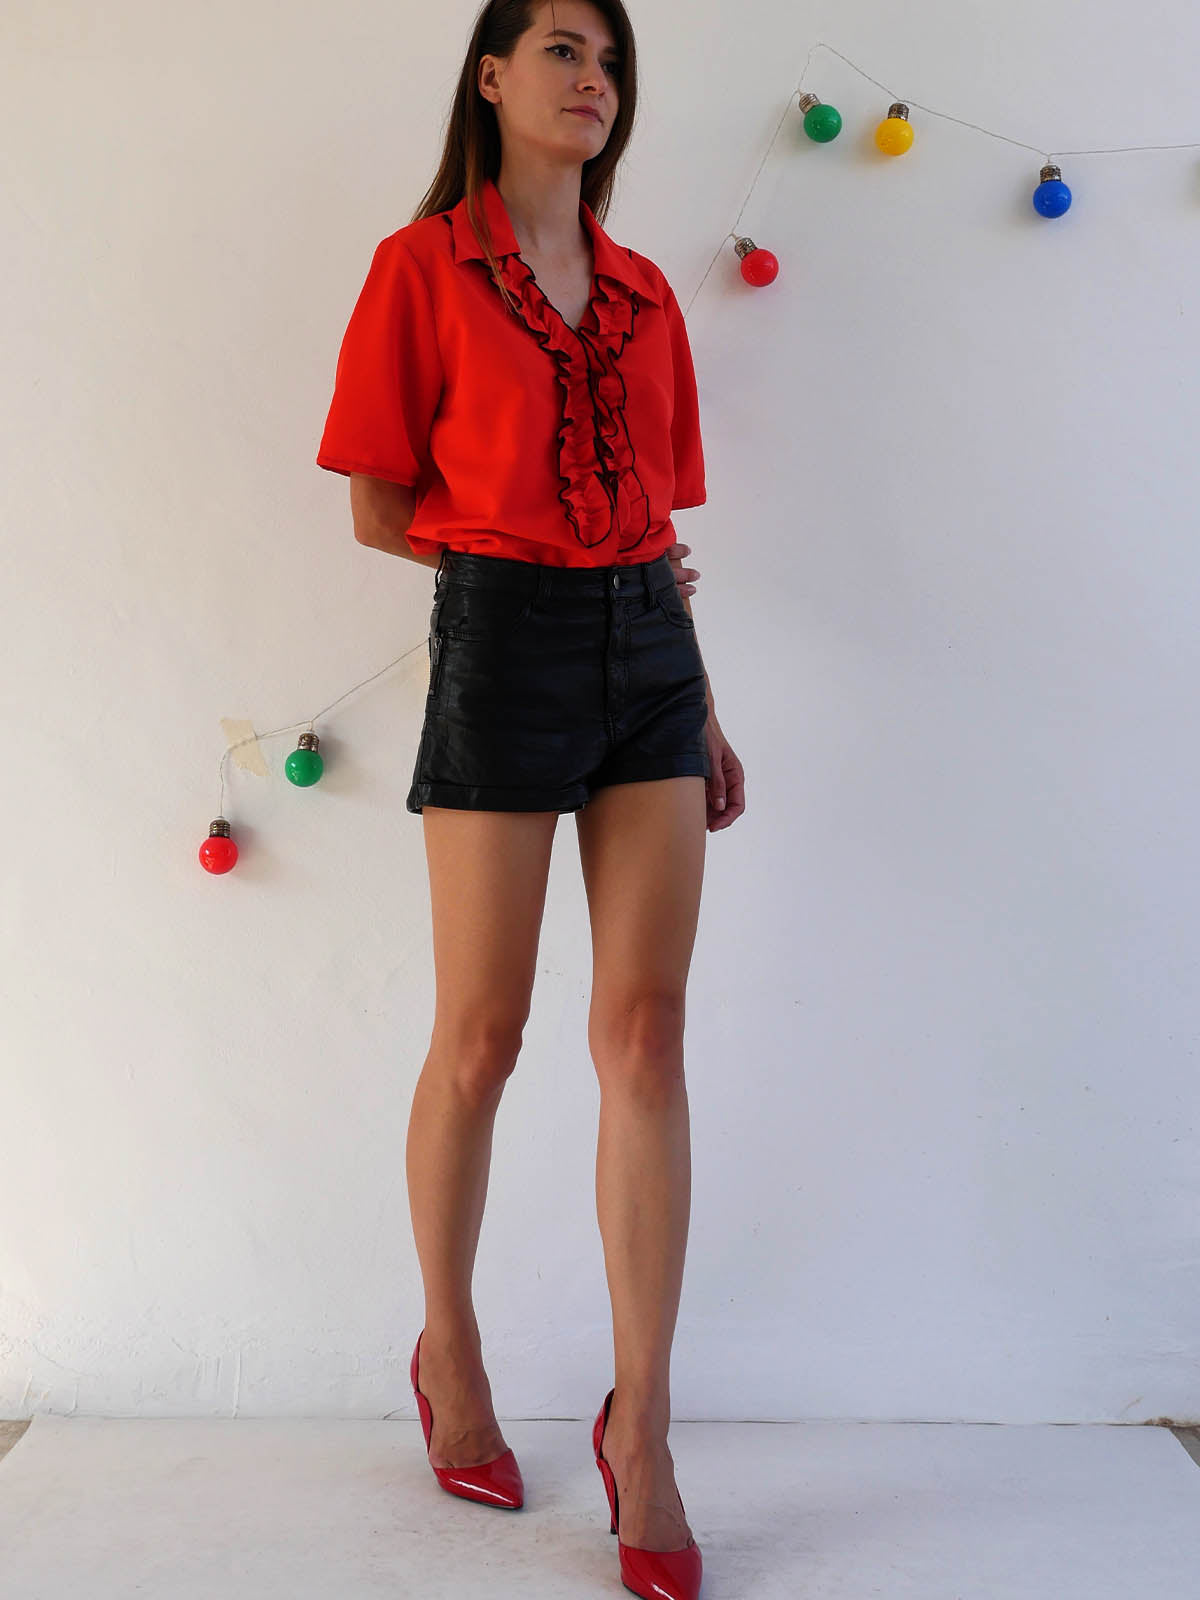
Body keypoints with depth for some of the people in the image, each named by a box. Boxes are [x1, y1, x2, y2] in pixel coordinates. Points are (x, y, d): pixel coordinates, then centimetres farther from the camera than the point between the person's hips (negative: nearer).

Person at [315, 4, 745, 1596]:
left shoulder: (643, 292, 15)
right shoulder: (422, 267, 2)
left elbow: (661, 521, 15)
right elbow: (381, 509, 1)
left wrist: (708, 715, 13)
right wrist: (525, 553, 1)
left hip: (649, 651, 5)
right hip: (503, 643, -4)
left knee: (647, 1032, -1)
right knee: (480, 1039, 3)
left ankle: (641, 1426, 8)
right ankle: (450, 1353, 27)